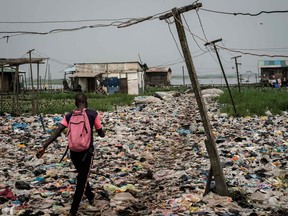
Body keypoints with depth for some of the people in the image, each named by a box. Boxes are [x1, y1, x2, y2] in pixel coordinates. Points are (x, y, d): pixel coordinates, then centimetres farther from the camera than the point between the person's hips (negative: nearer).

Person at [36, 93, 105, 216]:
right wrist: (103, 132, 26)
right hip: (87, 151, -4)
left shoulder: (69, 116, 2)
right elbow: (101, 134, 3)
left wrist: (44, 147, -11)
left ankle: (90, 196, 47)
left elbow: (57, 132, -9)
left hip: (73, 151, 4)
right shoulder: (93, 114, -5)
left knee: (81, 176, 26)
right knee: (82, 180, 3)